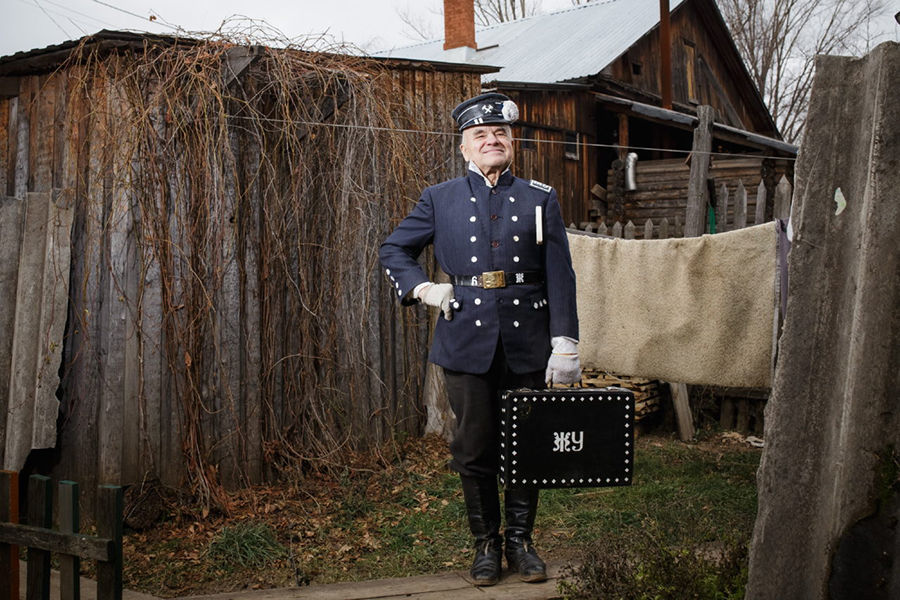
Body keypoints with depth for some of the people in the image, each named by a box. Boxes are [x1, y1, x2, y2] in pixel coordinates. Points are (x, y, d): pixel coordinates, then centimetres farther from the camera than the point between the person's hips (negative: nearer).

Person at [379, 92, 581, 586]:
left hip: (527, 343, 0)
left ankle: (520, 541, 25)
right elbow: (393, 250, 16)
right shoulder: (439, 199, 8)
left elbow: (561, 277, 2)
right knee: (474, 450, 7)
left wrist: (565, 344, -6)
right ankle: (486, 545, 22)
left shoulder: (541, 199, 7)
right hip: (467, 342, 0)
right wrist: (422, 288, -2)